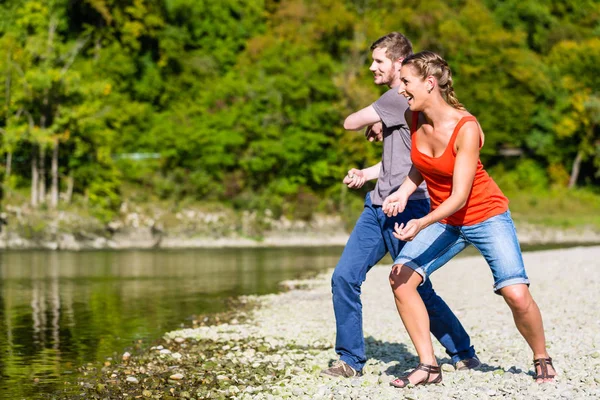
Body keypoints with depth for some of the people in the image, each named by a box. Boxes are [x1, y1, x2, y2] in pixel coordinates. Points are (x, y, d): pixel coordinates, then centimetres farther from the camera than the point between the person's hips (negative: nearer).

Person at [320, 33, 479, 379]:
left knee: (417, 290, 0)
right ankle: (351, 361, 6)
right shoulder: (402, 100, 18)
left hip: (405, 208, -9)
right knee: (344, 277, 0)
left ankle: (464, 354, 17)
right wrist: (366, 174, 16)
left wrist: (373, 126, 11)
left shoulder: (400, 97, -13)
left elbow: (350, 123, -10)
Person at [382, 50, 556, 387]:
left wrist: (421, 224, -40)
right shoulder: (416, 118, -8)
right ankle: (429, 367, -6)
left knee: (516, 294, -18)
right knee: (400, 277, -14)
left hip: (487, 216, -6)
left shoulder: (466, 128, -26)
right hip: (443, 220, 6)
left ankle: (542, 359, 11)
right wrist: (404, 192, -7)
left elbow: (459, 196, -27)